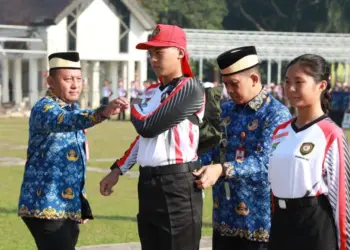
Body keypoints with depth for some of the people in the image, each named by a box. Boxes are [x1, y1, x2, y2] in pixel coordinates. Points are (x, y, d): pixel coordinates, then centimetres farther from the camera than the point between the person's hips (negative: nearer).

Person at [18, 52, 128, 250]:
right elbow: (64, 121, -37)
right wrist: (103, 113, -53)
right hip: (46, 207, -9)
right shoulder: (44, 108, -12)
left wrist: (82, 204, 21)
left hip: (70, 207, 9)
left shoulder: (73, 108, 15)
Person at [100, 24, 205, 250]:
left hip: (177, 185, -9)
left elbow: (149, 126, -16)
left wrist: (133, 108, 4)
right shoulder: (151, 92, 17)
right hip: (147, 184, 9)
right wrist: (117, 170, 23)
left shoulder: (190, 88, -11)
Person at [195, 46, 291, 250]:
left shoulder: (277, 114, -11)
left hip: (259, 217, -7)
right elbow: (209, 149, 12)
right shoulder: (225, 111, 13)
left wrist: (222, 169, -34)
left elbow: (263, 161, -21)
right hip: (225, 216, 7)